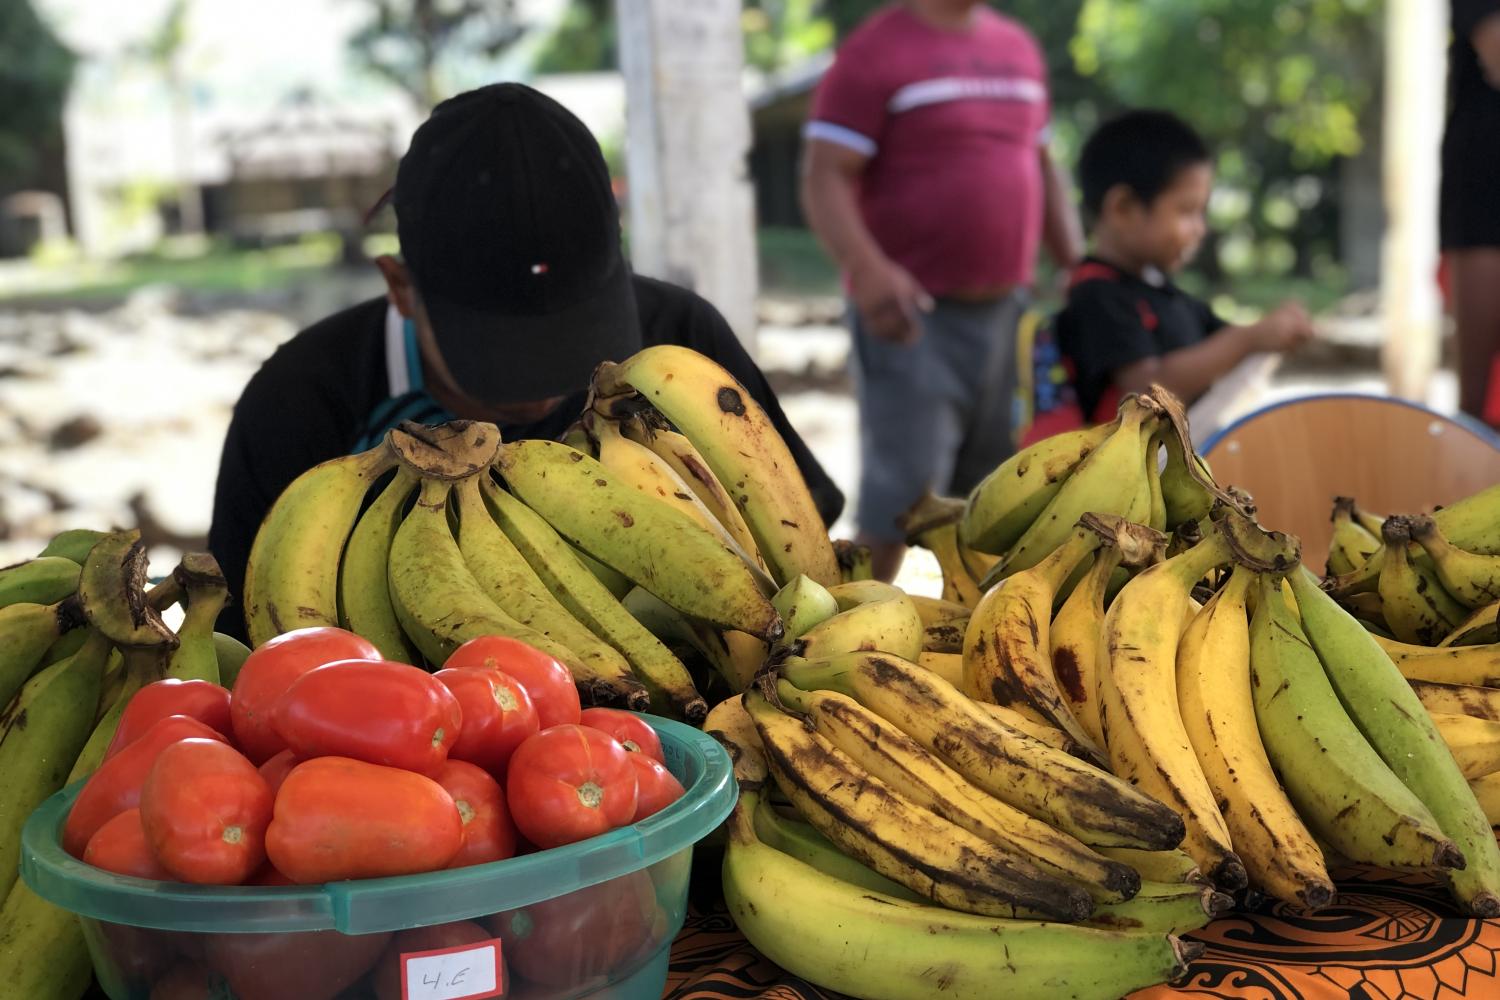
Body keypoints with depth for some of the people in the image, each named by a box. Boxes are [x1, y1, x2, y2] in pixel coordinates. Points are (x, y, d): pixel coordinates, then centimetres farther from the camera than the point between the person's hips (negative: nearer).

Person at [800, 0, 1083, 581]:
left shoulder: (1020, 48, 13)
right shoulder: (877, 52, -7)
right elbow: (824, 178, -15)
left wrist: (1078, 267, 14)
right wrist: (866, 268, -31)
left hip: (1007, 309, 7)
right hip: (911, 316, -6)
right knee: (903, 484, -5)